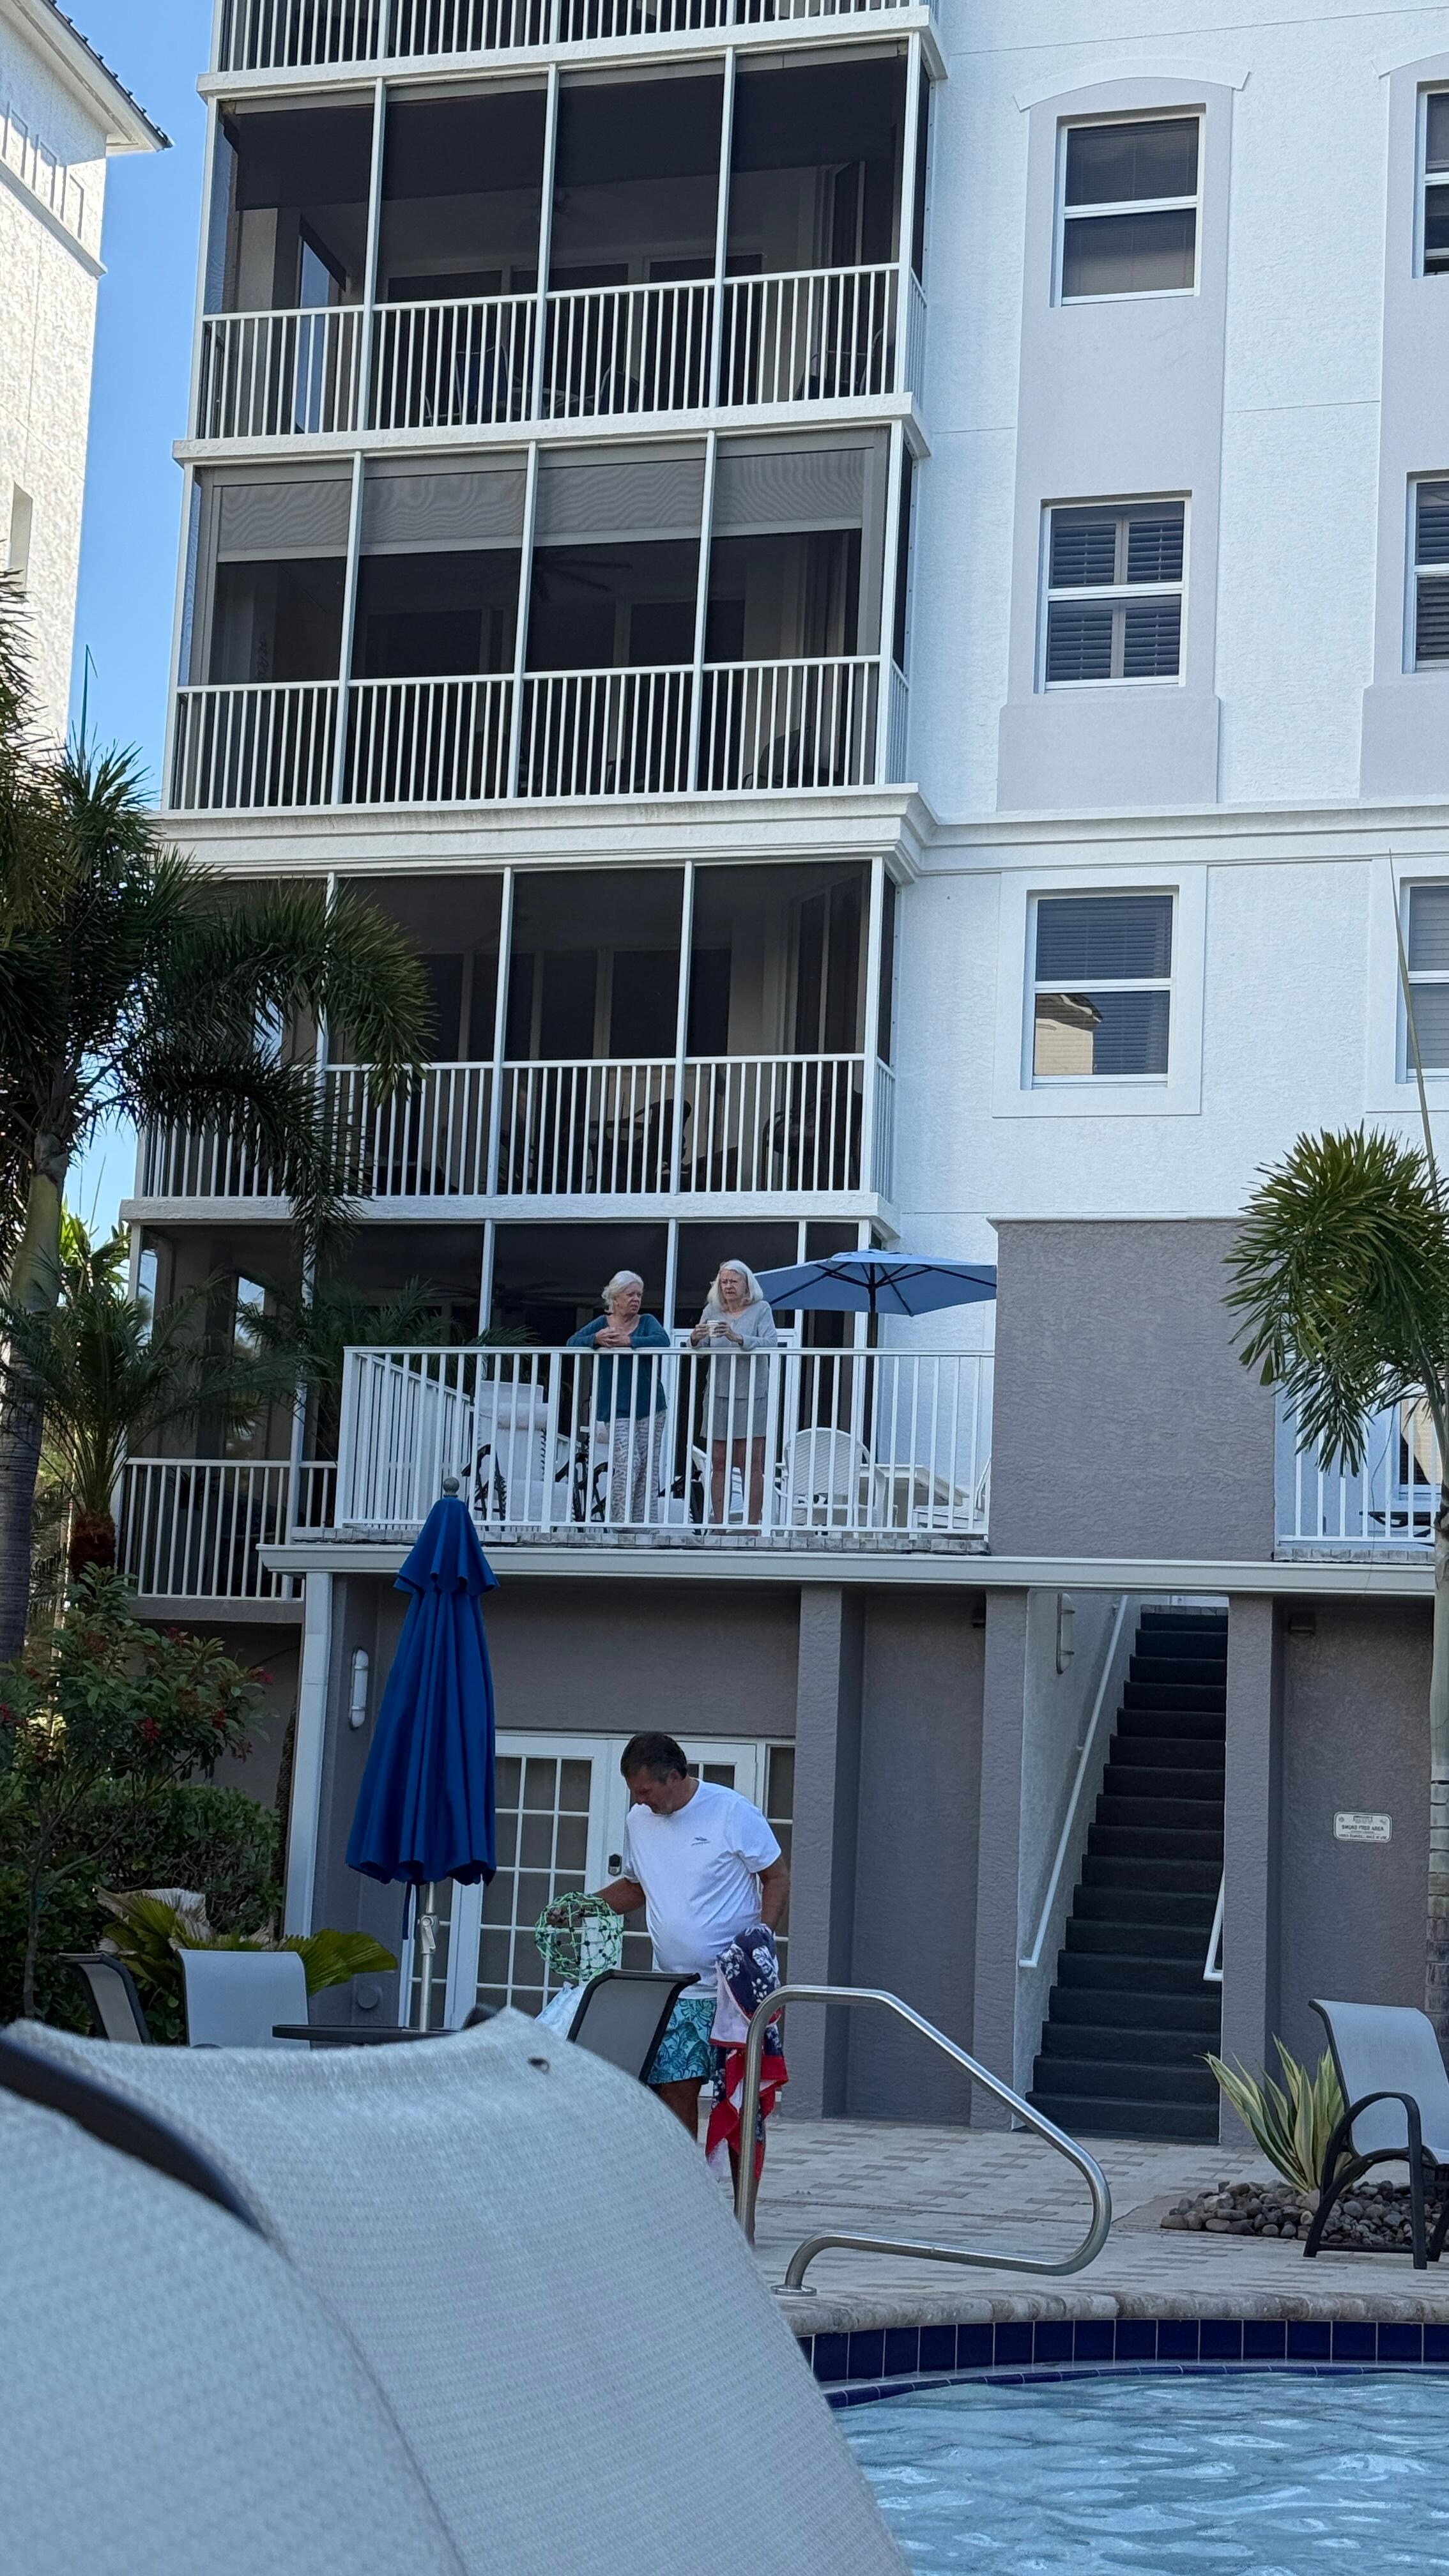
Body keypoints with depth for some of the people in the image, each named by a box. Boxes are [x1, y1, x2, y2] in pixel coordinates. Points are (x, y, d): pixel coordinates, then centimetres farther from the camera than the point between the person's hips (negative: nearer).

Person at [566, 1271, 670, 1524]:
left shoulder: (647, 1322, 7)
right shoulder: (602, 1324, 9)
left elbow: (662, 1341, -13)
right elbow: (573, 1343, 0)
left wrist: (629, 1341, -25)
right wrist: (597, 1339, -19)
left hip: (650, 1408, 1)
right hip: (617, 1409, -1)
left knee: (649, 1468, 2)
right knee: (627, 1463, -15)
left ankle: (645, 1524, 8)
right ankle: (620, 1521, -9)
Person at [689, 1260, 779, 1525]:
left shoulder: (761, 1309, 1)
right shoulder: (712, 1311, 10)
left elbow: (771, 1344, -13)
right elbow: (701, 1352, 6)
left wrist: (737, 1338, -27)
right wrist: (695, 1339, -17)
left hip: (751, 1396, -3)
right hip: (718, 1395, 3)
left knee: (751, 1463, -3)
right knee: (719, 1463, 1)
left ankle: (753, 1525, -1)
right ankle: (718, 1525, 2)